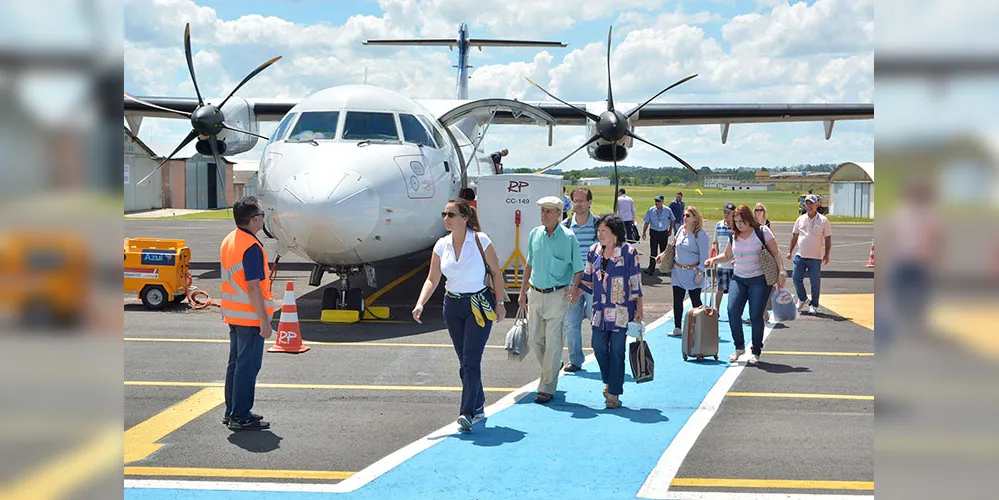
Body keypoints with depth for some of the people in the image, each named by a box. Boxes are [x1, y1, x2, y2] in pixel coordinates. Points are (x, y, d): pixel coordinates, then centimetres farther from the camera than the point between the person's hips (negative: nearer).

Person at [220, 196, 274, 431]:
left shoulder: (228, 241, 9)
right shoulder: (251, 247, -20)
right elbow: (253, 287, -22)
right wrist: (264, 321, -19)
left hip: (233, 315, 10)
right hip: (250, 317, -9)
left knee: (235, 363, 16)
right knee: (248, 366, -3)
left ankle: (232, 412, 24)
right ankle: (241, 416, 2)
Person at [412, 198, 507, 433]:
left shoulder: (480, 240, -9)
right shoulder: (441, 245, 3)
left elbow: (496, 272, -3)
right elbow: (432, 279, 5)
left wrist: (499, 303, -5)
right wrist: (420, 304, -9)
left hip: (479, 305, -5)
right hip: (452, 306, 5)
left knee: (471, 360, -13)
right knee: (464, 361, 11)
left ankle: (466, 413, -14)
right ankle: (478, 406, 27)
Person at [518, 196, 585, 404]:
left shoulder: (568, 238, -8)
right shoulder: (534, 234, 6)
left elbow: (578, 269, -4)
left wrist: (575, 287, -21)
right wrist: (523, 292, 16)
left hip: (557, 295, -5)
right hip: (535, 293, 5)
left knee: (553, 342, -3)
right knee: (535, 338, 10)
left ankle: (547, 388, 5)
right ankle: (553, 366, 36)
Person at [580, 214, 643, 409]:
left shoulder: (629, 252, -5)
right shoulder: (594, 251, 7)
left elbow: (636, 282, -2)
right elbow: (588, 280, 16)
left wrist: (639, 309, -4)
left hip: (621, 310, -4)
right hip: (600, 310, 4)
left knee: (617, 350, -1)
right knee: (598, 347, 4)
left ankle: (614, 392, 9)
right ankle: (609, 382, 30)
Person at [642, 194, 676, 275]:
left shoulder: (668, 211, -6)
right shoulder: (651, 210, -5)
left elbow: (672, 220, 10)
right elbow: (647, 222, 0)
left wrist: (670, 230, 14)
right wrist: (644, 232, -6)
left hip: (664, 233, 0)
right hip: (654, 232, 0)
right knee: (653, 252, -2)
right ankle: (651, 269, 2)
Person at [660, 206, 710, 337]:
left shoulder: (700, 235, -12)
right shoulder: (681, 229, 8)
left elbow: (704, 256, -12)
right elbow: (674, 246, 23)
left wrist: (700, 273, -16)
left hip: (692, 272, -6)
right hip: (678, 271, 6)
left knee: (695, 300, -1)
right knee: (677, 300, 6)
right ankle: (677, 328, 13)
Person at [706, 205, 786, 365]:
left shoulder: (762, 232, -5)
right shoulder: (734, 236, 7)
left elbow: (775, 253, -4)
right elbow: (727, 256, 19)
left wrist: (781, 271, -13)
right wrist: (714, 259, 0)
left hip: (759, 280, -4)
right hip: (738, 279, 4)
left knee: (756, 316, -6)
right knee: (732, 312, -10)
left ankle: (756, 352, 9)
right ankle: (739, 347, 9)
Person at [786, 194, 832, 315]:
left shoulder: (823, 220, -3)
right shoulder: (800, 219, 7)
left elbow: (828, 238, -1)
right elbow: (794, 236, 14)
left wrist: (826, 255, -7)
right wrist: (790, 251, 10)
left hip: (815, 257, -3)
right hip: (800, 255, 3)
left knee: (815, 283, 2)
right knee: (796, 278, 3)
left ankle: (813, 305, 16)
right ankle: (802, 299, 24)